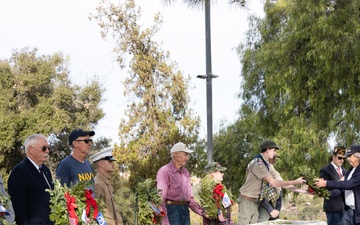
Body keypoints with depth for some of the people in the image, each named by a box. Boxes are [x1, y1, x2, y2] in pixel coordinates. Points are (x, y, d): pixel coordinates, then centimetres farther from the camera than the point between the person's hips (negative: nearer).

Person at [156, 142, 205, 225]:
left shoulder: (185, 172, 16)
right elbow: (160, 198, -13)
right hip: (171, 209, -7)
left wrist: (202, 212, 6)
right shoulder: (164, 171, -7)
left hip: (185, 209, 7)